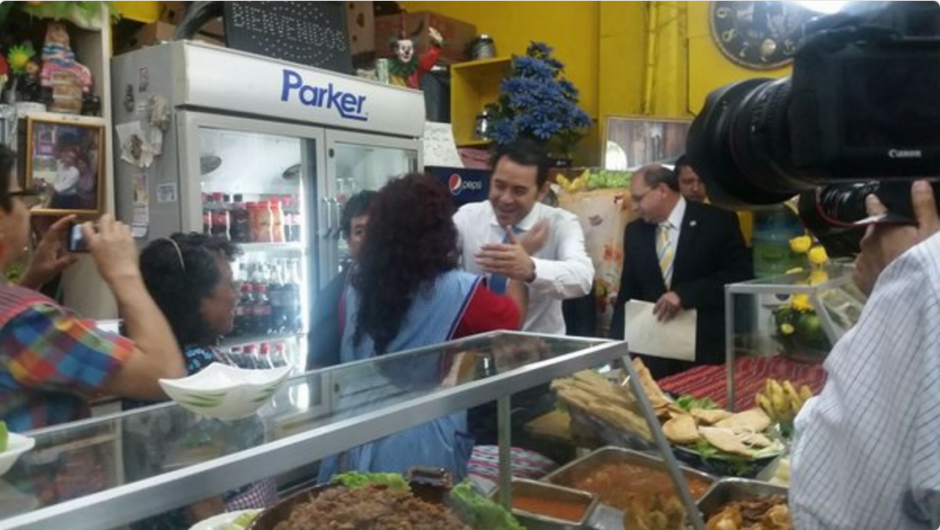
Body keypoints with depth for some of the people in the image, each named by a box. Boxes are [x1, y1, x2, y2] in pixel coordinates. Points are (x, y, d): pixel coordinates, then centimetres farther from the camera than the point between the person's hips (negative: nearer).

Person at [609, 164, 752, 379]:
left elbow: (740, 275, -12)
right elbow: (629, 291, 10)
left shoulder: (717, 221, -6)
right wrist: (617, 345, -1)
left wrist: (684, 294, -22)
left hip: (707, 350, -3)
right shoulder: (635, 231, 7)